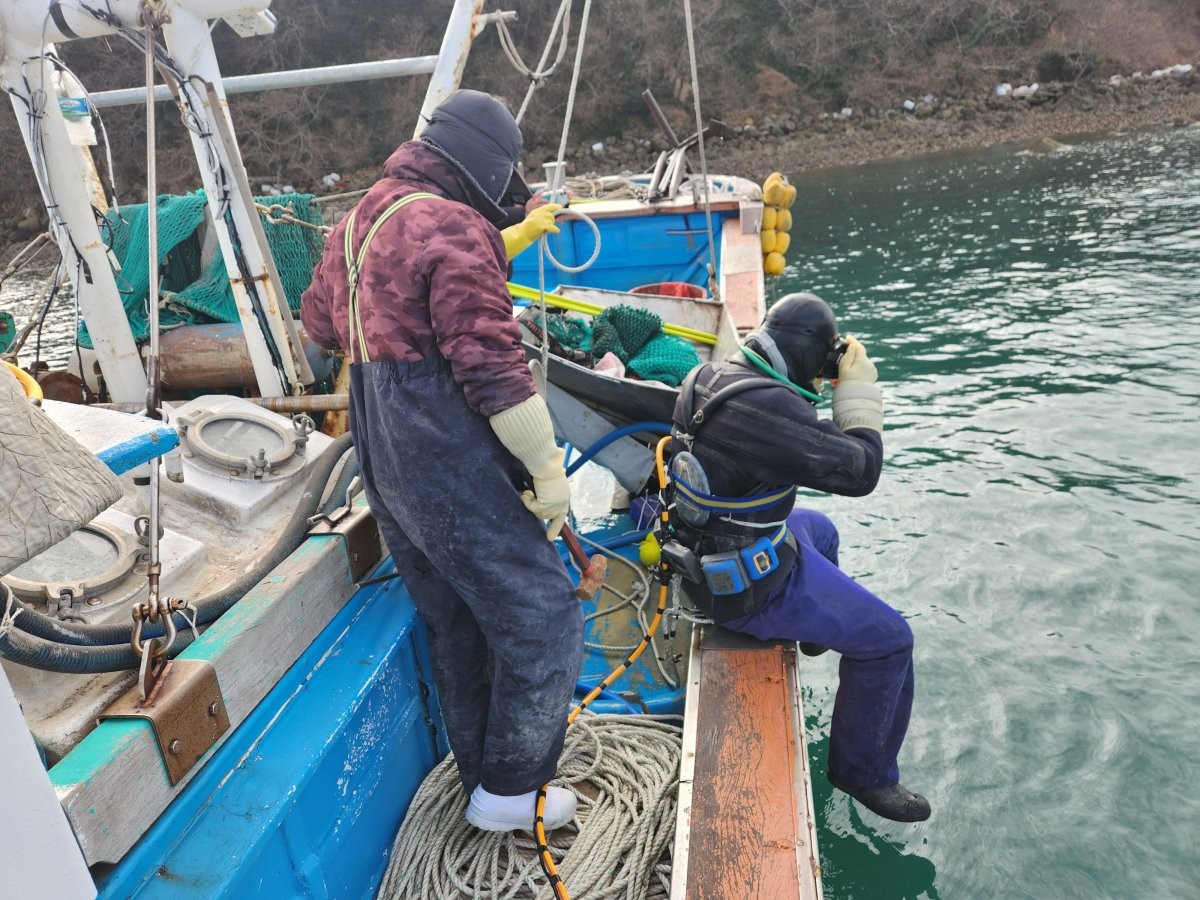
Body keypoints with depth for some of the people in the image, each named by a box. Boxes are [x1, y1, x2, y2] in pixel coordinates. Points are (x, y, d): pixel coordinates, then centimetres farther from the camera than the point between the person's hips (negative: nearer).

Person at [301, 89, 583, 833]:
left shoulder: (357, 224, 15)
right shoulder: (454, 228, -14)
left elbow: (319, 323, 28)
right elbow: (492, 367, -21)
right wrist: (548, 472, -15)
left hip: (384, 464, 10)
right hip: (450, 464, -10)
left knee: (458, 623, 19)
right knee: (542, 618, 2)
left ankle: (484, 776, 34)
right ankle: (511, 792, 15)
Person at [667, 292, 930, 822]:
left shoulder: (708, 375, -3)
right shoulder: (768, 406, -32)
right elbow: (860, 470, -23)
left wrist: (815, 388, 5)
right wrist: (859, 389, -12)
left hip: (702, 550, 10)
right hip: (748, 586, -9)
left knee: (820, 530, 36)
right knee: (888, 639, 1)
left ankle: (818, 632, 63)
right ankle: (865, 772, 22)